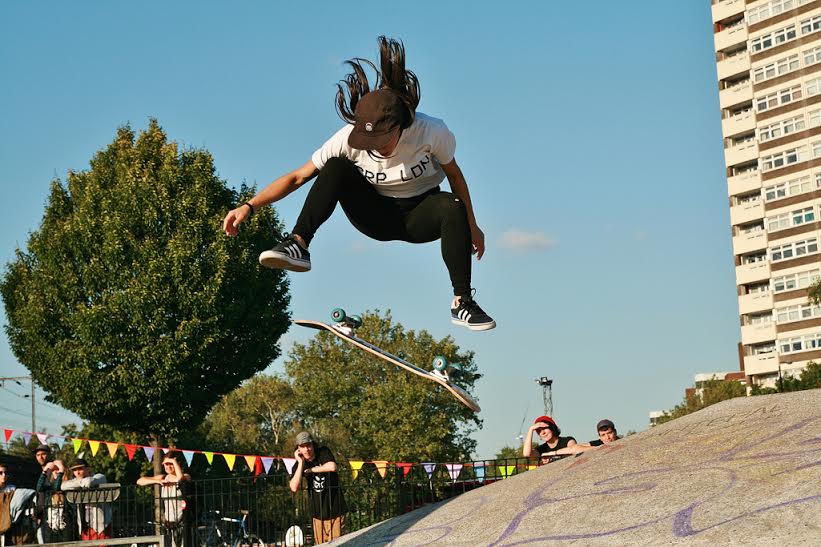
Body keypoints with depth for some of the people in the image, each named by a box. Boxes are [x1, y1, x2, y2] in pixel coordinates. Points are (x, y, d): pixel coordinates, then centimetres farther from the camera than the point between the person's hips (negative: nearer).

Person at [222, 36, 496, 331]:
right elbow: (298, 177, -19)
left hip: (419, 218, 0)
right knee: (335, 167, -25)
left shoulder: (432, 132, -24)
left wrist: (471, 227, 1)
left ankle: (462, 303, -26)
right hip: (377, 216, 0)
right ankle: (298, 246, -31)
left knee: (453, 207, -35)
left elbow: (454, 175, -6)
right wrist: (249, 206, -28)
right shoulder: (349, 139, -22)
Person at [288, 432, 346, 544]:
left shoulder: (324, 452, -4)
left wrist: (310, 470, -13)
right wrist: (301, 463, -13)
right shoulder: (299, 465, 3)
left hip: (335, 511, -4)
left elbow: (332, 467, -27)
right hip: (318, 515, 4)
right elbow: (294, 488, -13)